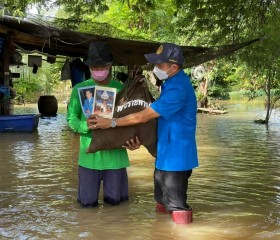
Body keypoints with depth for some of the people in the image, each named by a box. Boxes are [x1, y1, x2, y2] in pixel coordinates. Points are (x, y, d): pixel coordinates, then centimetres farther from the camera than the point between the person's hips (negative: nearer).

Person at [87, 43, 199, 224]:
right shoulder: (173, 82, 8)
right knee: (163, 201, 22)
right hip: (166, 153, 10)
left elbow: (143, 116, -23)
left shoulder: (178, 89, -25)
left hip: (176, 155, -10)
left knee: (176, 207, 2)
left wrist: (111, 123, -15)